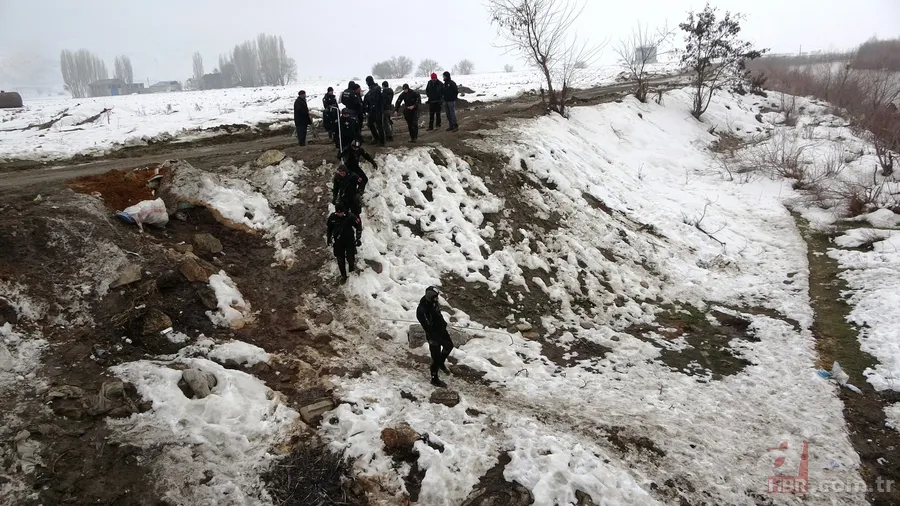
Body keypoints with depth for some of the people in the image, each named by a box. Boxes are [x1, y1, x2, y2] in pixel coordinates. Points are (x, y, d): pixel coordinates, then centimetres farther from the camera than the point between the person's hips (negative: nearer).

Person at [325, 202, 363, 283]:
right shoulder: (332, 217, -15)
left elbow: (359, 226, -8)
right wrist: (328, 238, 13)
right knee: (340, 260, 12)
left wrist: (358, 239, -6)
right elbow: (328, 228, 5)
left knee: (350, 258, 5)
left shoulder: (351, 217, -23)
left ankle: (353, 272, 38)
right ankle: (343, 276, 33)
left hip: (350, 241, -2)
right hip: (338, 242, 2)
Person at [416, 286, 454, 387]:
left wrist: (443, 322, 22)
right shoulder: (422, 311, -39)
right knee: (436, 357, 11)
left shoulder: (433, 301, -14)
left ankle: (441, 363, 55)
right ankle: (434, 379, 35)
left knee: (449, 346, 28)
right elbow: (428, 329, -32)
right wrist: (440, 340, -29)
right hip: (433, 336, -8)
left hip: (441, 330, 8)